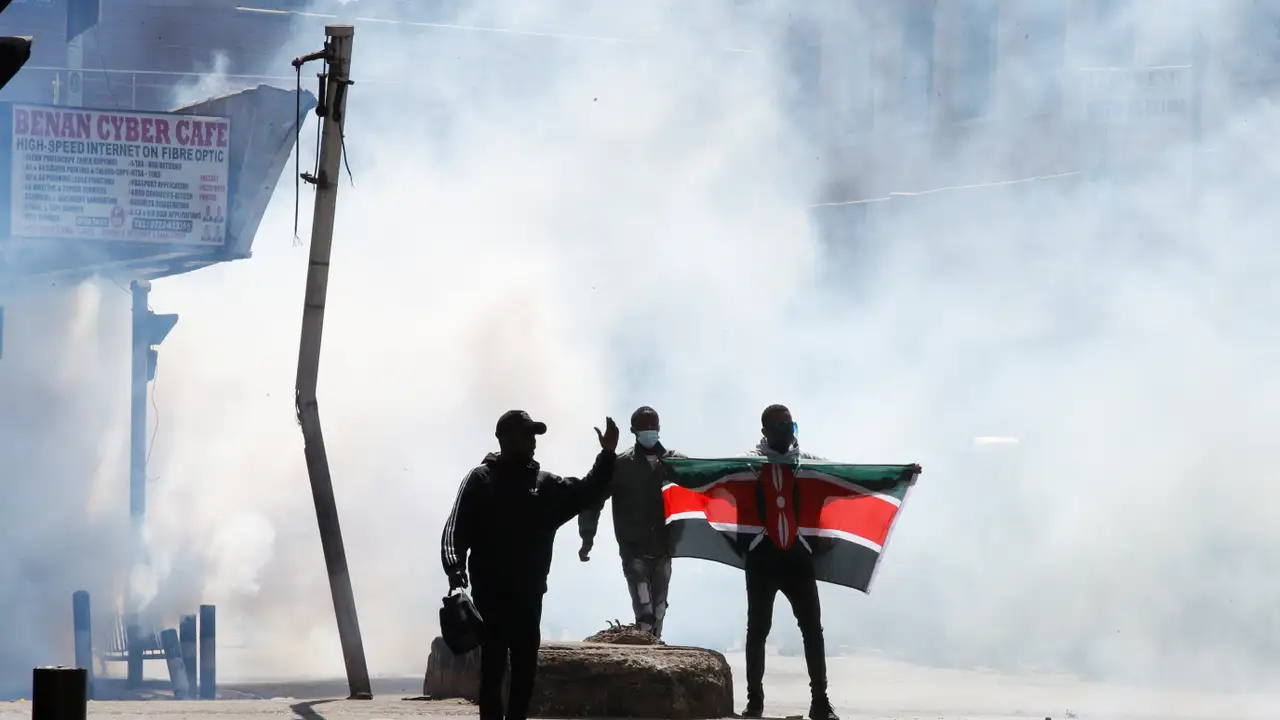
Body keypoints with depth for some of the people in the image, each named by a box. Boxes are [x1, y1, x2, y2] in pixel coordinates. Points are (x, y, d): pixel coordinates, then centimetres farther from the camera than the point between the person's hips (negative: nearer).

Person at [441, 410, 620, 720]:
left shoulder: (544, 484, 11)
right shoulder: (481, 479, -2)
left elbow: (587, 493, 7)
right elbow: (456, 529, -9)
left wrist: (607, 455, -7)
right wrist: (455, 570, -24)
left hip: (529, 593, 5)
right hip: (491, 592, -5)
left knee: (526, 667, 9)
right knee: (493, 666, -7)